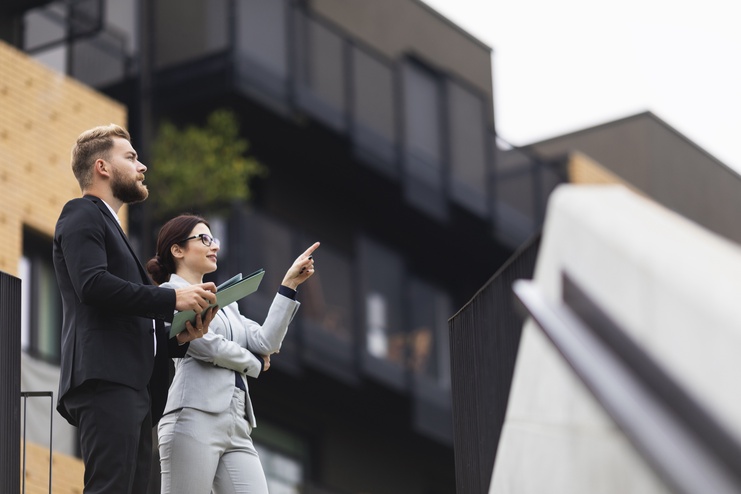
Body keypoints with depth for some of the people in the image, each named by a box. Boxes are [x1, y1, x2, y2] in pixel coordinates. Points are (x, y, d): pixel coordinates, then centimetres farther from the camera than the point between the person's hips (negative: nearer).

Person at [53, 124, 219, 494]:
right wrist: (173, 299, -13)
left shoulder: (110, 227, 32)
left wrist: (180, 337, 10)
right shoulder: (82, 215, 3)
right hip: (105, 380, -9)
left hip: (135, 387, 9)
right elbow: (93, 284, -15)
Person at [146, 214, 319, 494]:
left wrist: (289, 285, 9)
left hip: (237, 427, 7)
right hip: (194, 420, -7)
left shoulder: (224, 302, 27)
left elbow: (266, 342, 12)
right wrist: (254, 363, 8)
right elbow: (207, 345, -9)